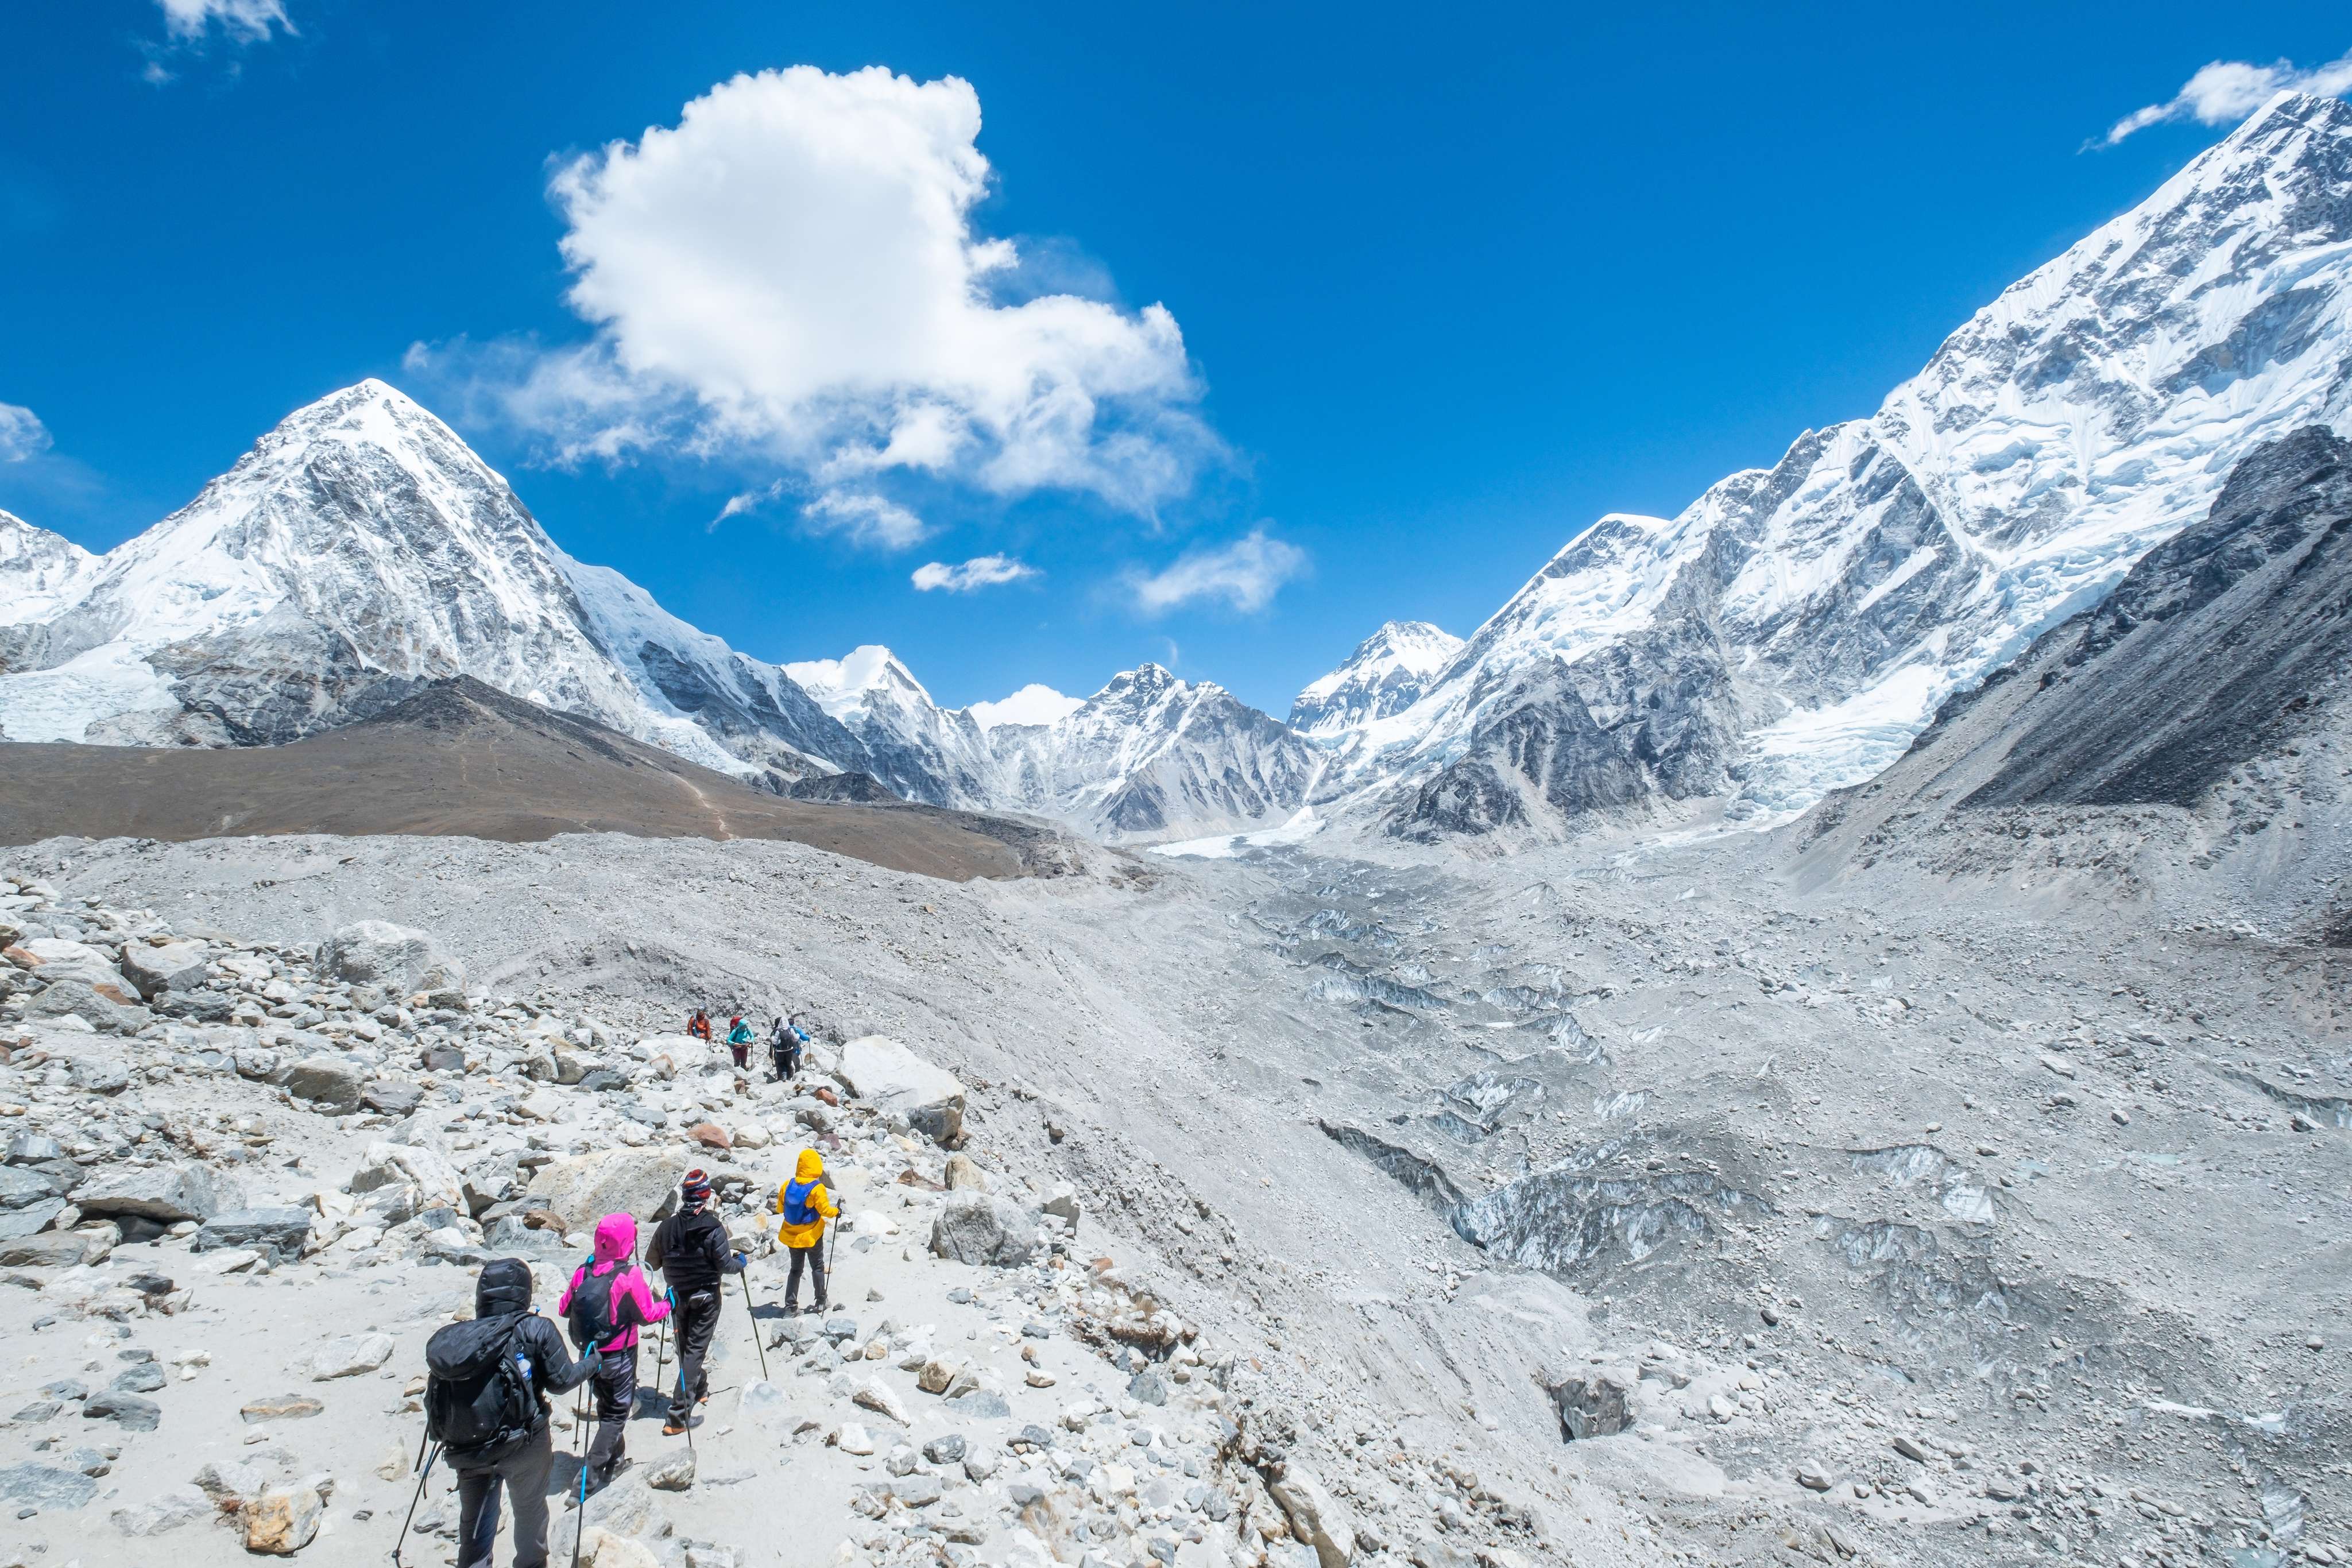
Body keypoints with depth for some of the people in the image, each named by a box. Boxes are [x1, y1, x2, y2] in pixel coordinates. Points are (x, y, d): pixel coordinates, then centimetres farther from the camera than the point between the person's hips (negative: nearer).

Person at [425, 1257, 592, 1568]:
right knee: (530, 1512, 21)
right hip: (524, 1446, -2)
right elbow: (560, 1381, -9)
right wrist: (591, 1362, 9)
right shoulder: (535, 1329, -12)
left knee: (474, 1528, 20)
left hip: (468, 1452, 3)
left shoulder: (451, 1338, -1)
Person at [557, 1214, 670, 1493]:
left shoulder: (582, 1272, -8)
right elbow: (647, 1315, -17)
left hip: (590, 1355, 6)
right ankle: (593, 1472, 4)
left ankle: (616, 1457, 38)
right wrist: (668, 1304, 2)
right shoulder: (629, 1276, -23)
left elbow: (564, 1308, 2)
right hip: (619, 1356, -6)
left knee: (606, 1405, 23)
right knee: (617, 1412, 9)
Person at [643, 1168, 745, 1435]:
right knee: (695, 1350, -1)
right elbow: (725, 1266, -17)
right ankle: (679, 1413, -7)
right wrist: (741, 1261, 4)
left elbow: (652, 1262, 2)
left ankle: (699, 1388, 39)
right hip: (706, 1298, -4)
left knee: (685, 1346, 21)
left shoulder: (667, 1226, -8)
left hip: (678, 1296, 4)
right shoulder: (714, 1228, -19)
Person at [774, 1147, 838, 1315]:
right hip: (812, 1236, -4)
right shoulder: (817, 1188, -21)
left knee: (796, 1269, 17)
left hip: (792, 1236, 4)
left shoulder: (787, 1185, -7)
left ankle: (791, 1304, 14)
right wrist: (837, 1211, 1)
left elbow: (780, 1209, 3)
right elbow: (825, 1210, -18)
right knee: (817, 1267, 14)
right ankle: (821, 1301, 19)